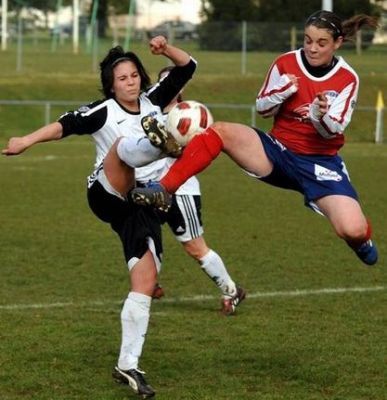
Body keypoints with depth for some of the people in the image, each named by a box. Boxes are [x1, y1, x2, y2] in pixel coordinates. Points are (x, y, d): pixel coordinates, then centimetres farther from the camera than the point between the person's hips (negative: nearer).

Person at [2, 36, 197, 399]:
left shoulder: (153, 100, 11)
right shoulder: (103, 111, -3)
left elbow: (187, 67, 12)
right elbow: (66, 124, -17)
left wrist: (166, 49, -7)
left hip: (141, 203, 5)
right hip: (107, 195, -5)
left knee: (146, 281, -5)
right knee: (125, 145, -32)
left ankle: (128, 365, -1)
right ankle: (160, 143, -71)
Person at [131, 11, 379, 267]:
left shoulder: (347, 79, -8)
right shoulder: (286, 64, -4)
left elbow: (333, 130, -11)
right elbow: (263, 108, 4)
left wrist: (321, 116, -34)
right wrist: (281, 92, -17)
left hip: (321, 162, -2)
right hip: (279, 151, 2)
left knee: (353, 231, -22)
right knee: (220, 132, -25)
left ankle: (362, 241, 19)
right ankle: (164, 189, -27)